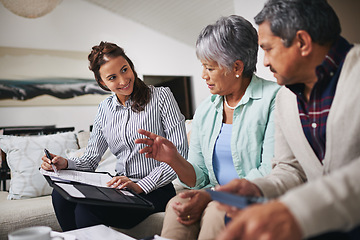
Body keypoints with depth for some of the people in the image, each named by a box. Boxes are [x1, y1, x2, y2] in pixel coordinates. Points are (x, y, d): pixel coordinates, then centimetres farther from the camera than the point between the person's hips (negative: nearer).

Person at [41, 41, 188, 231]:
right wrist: (66, 164, -11)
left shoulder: (160, 96, -6)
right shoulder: (105, 108, 11)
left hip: (154, 189, -5)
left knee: (86, 209, -27)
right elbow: (91, 158, 11)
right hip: (119, 186, 5)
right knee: (61, 194, -18)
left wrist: (141, 186, -22)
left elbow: (180, 153, -13)